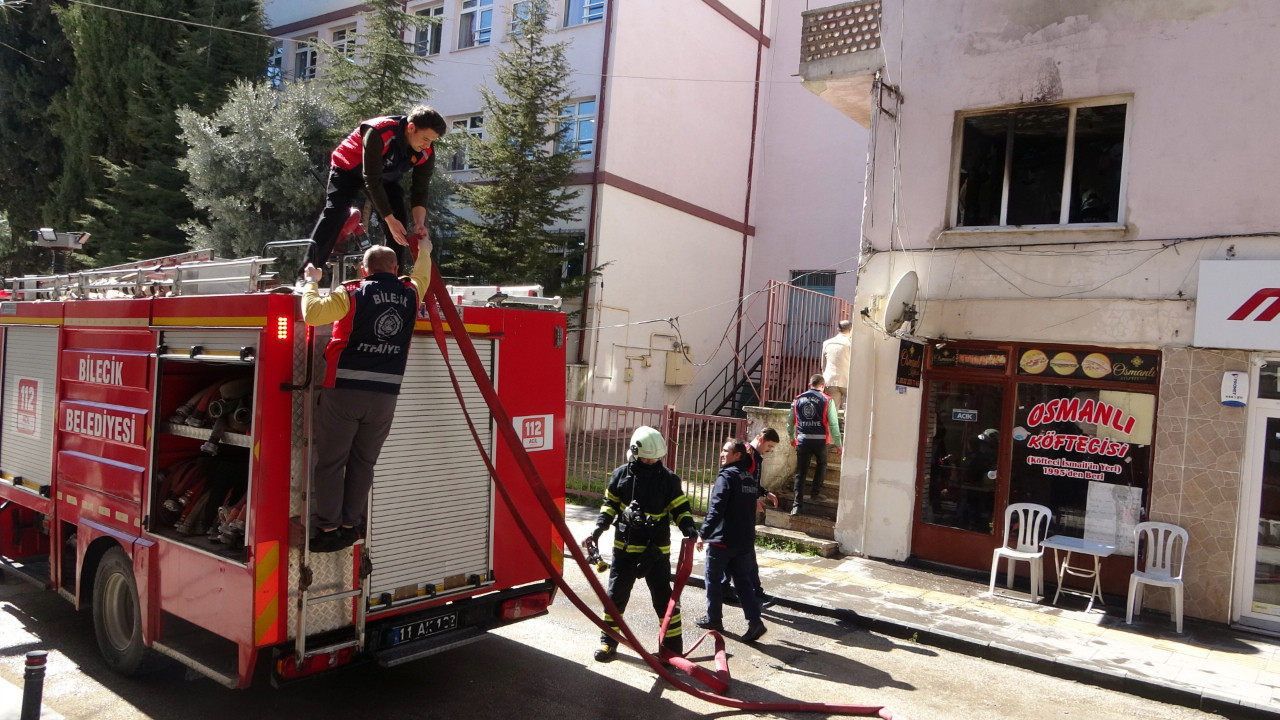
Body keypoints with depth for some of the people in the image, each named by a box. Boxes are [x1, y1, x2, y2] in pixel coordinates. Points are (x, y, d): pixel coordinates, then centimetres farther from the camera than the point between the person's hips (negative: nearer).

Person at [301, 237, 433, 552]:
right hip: (385, 395, 3)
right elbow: (421, 279, 30)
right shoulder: (410, 293, 8)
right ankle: (350, 527, 16)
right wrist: (424, 253, 48)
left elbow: (312, 313, -8)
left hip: (344, 390, -3)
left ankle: (328, 530, 7)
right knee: (363, 463, 12)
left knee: (331, 462, 5)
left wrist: (311, 283, 9)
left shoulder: (352, 293, -3)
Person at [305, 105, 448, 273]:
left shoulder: (426, 154, -21)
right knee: (334, 213, -21)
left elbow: (419, 191, -13)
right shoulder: (379, 133, -39)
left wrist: (419, 223, -28)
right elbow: (372, 180, -37)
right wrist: (390, 220, -38)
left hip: (386, 175, 5)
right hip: (349, 168, -5)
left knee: (399, 224, -8)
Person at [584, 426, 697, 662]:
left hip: (656, 550, -2)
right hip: (624, 547, 2)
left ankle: (673, 646, 16)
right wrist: (598, 529, -3)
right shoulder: (621, 474, -2)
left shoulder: (668, 478, -6)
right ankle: (608, 642, 24)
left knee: (664, 598, 4)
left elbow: (681, 508, 0)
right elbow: (610, 505, 8)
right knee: (616, 595, 9)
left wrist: (688, 528, -19)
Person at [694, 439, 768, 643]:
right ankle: (755, 621, -1)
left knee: (713, 577, 10)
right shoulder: (750, 477, 12)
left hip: (722, 540, -7)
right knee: (743, 580, 9)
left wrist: (703, 534, -19)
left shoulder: (727, 476, -14)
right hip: (745, 540, 7)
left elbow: (716, 509, -21)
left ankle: (713, 618, 18)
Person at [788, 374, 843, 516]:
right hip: (820, 440, -2)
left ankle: (797, 504, -2)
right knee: (821, 465, 26)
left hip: (803, 440, 2)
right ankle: (815, 492, 26)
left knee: (800, 472, 4)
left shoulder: (798, 399, 7)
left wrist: (792, 437, 30)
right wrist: (838, 443, 1)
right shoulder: (827, 400, -3)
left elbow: (790, 421, 14)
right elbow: (833, 423, -6)